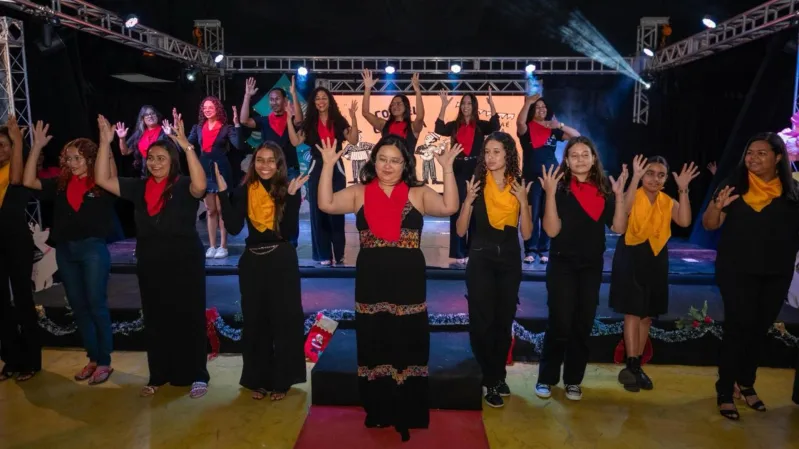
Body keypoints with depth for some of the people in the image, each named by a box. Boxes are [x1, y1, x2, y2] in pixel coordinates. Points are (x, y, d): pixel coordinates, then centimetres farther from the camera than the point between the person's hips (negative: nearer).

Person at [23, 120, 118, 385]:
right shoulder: (61, 184, 8)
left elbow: (112, 176, -26)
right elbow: (28, 181, 2)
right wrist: (37, 147, -2)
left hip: (93, 249, -6)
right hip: (65, 250, 6)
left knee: (96, 306, 0)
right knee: (78, 307, 12)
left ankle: (105, 362, 11)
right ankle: (93, 358, 25)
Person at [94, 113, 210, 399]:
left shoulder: (183, 186, -10)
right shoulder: (138, 187, 6)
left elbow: (200, 186, -32)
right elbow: (102, 180, 2)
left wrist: (187, 145, -36)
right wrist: (105, 142, -6)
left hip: (184, 262, -5)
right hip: (150, 263, 5)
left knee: (189, 318, 3)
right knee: (155, 320, 14)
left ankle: (197, 376, 15)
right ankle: (158, 376, 29)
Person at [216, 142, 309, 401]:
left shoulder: (287, 190, -4)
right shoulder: (244, 191, 2)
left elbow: (290, 229, -15)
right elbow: (234, 228, -9)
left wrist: (292, 195, -23)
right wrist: (223, 193, -12)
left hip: (282, 262, -2)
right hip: (252, 261, 3)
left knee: (284, 321, 4)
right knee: (255, 321, 11)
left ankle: (282, 380, 18)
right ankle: (258, 379, 25)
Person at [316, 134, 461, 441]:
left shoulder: (418, 194, 1)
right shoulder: (359, 193, 4)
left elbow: (449, 207, -11)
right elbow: (326, 204, -7)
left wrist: (447, 169, -17)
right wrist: (328, 165, -12)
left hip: (409, 285, -1)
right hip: (370, 285, 1)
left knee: (408, 346, 7)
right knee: (374, 346, 12)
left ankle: (407, 415, 21)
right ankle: (378, 412, 29)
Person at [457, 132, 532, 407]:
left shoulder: (519, 188, 3)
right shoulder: (476, 185, -2)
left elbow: (526, 234, 0)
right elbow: (461, 231, -5)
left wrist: (523, 202, -12)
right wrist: (468, 200, -18)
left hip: (510, 261, 2)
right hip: (481, 260, -2)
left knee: (504, 321, 9)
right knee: (482, 321, -3)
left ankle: (499, 376, 27)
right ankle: (490, 381, 12)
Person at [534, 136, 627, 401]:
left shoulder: (604, 189, 3)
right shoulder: (560, 188, -7)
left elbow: (619, 228, -3)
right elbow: (552, 230, -17)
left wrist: (619, 195, -13)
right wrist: (550, 193, -25)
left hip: (592, 266, 4)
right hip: (562, 264, -4)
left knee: (583, 325, 10)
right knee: (560, 323, -5)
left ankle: (573, 380, 23)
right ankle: (546, 378, 13)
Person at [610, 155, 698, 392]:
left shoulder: (668, 202, 6)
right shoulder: (634, 196, -6)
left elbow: (685, 221, -12)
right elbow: (623, 209, -30)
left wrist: (683, 189, -18)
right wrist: (635, 178, -35)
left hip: (656, 261, 5)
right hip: (631, 258, -5)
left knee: (647, 315, 10)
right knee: (633, 313, -7)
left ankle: (635, 366, 21)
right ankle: (632, 367, -3)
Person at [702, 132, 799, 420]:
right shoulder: (735, 185, -5)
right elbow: (709, 225, -7)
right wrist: (716, 206, -26)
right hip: (737, 271, -3)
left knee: (760, 329, 13)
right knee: (738, 327, -5)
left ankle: (746, 384, 31)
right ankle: (725, 391, 7)